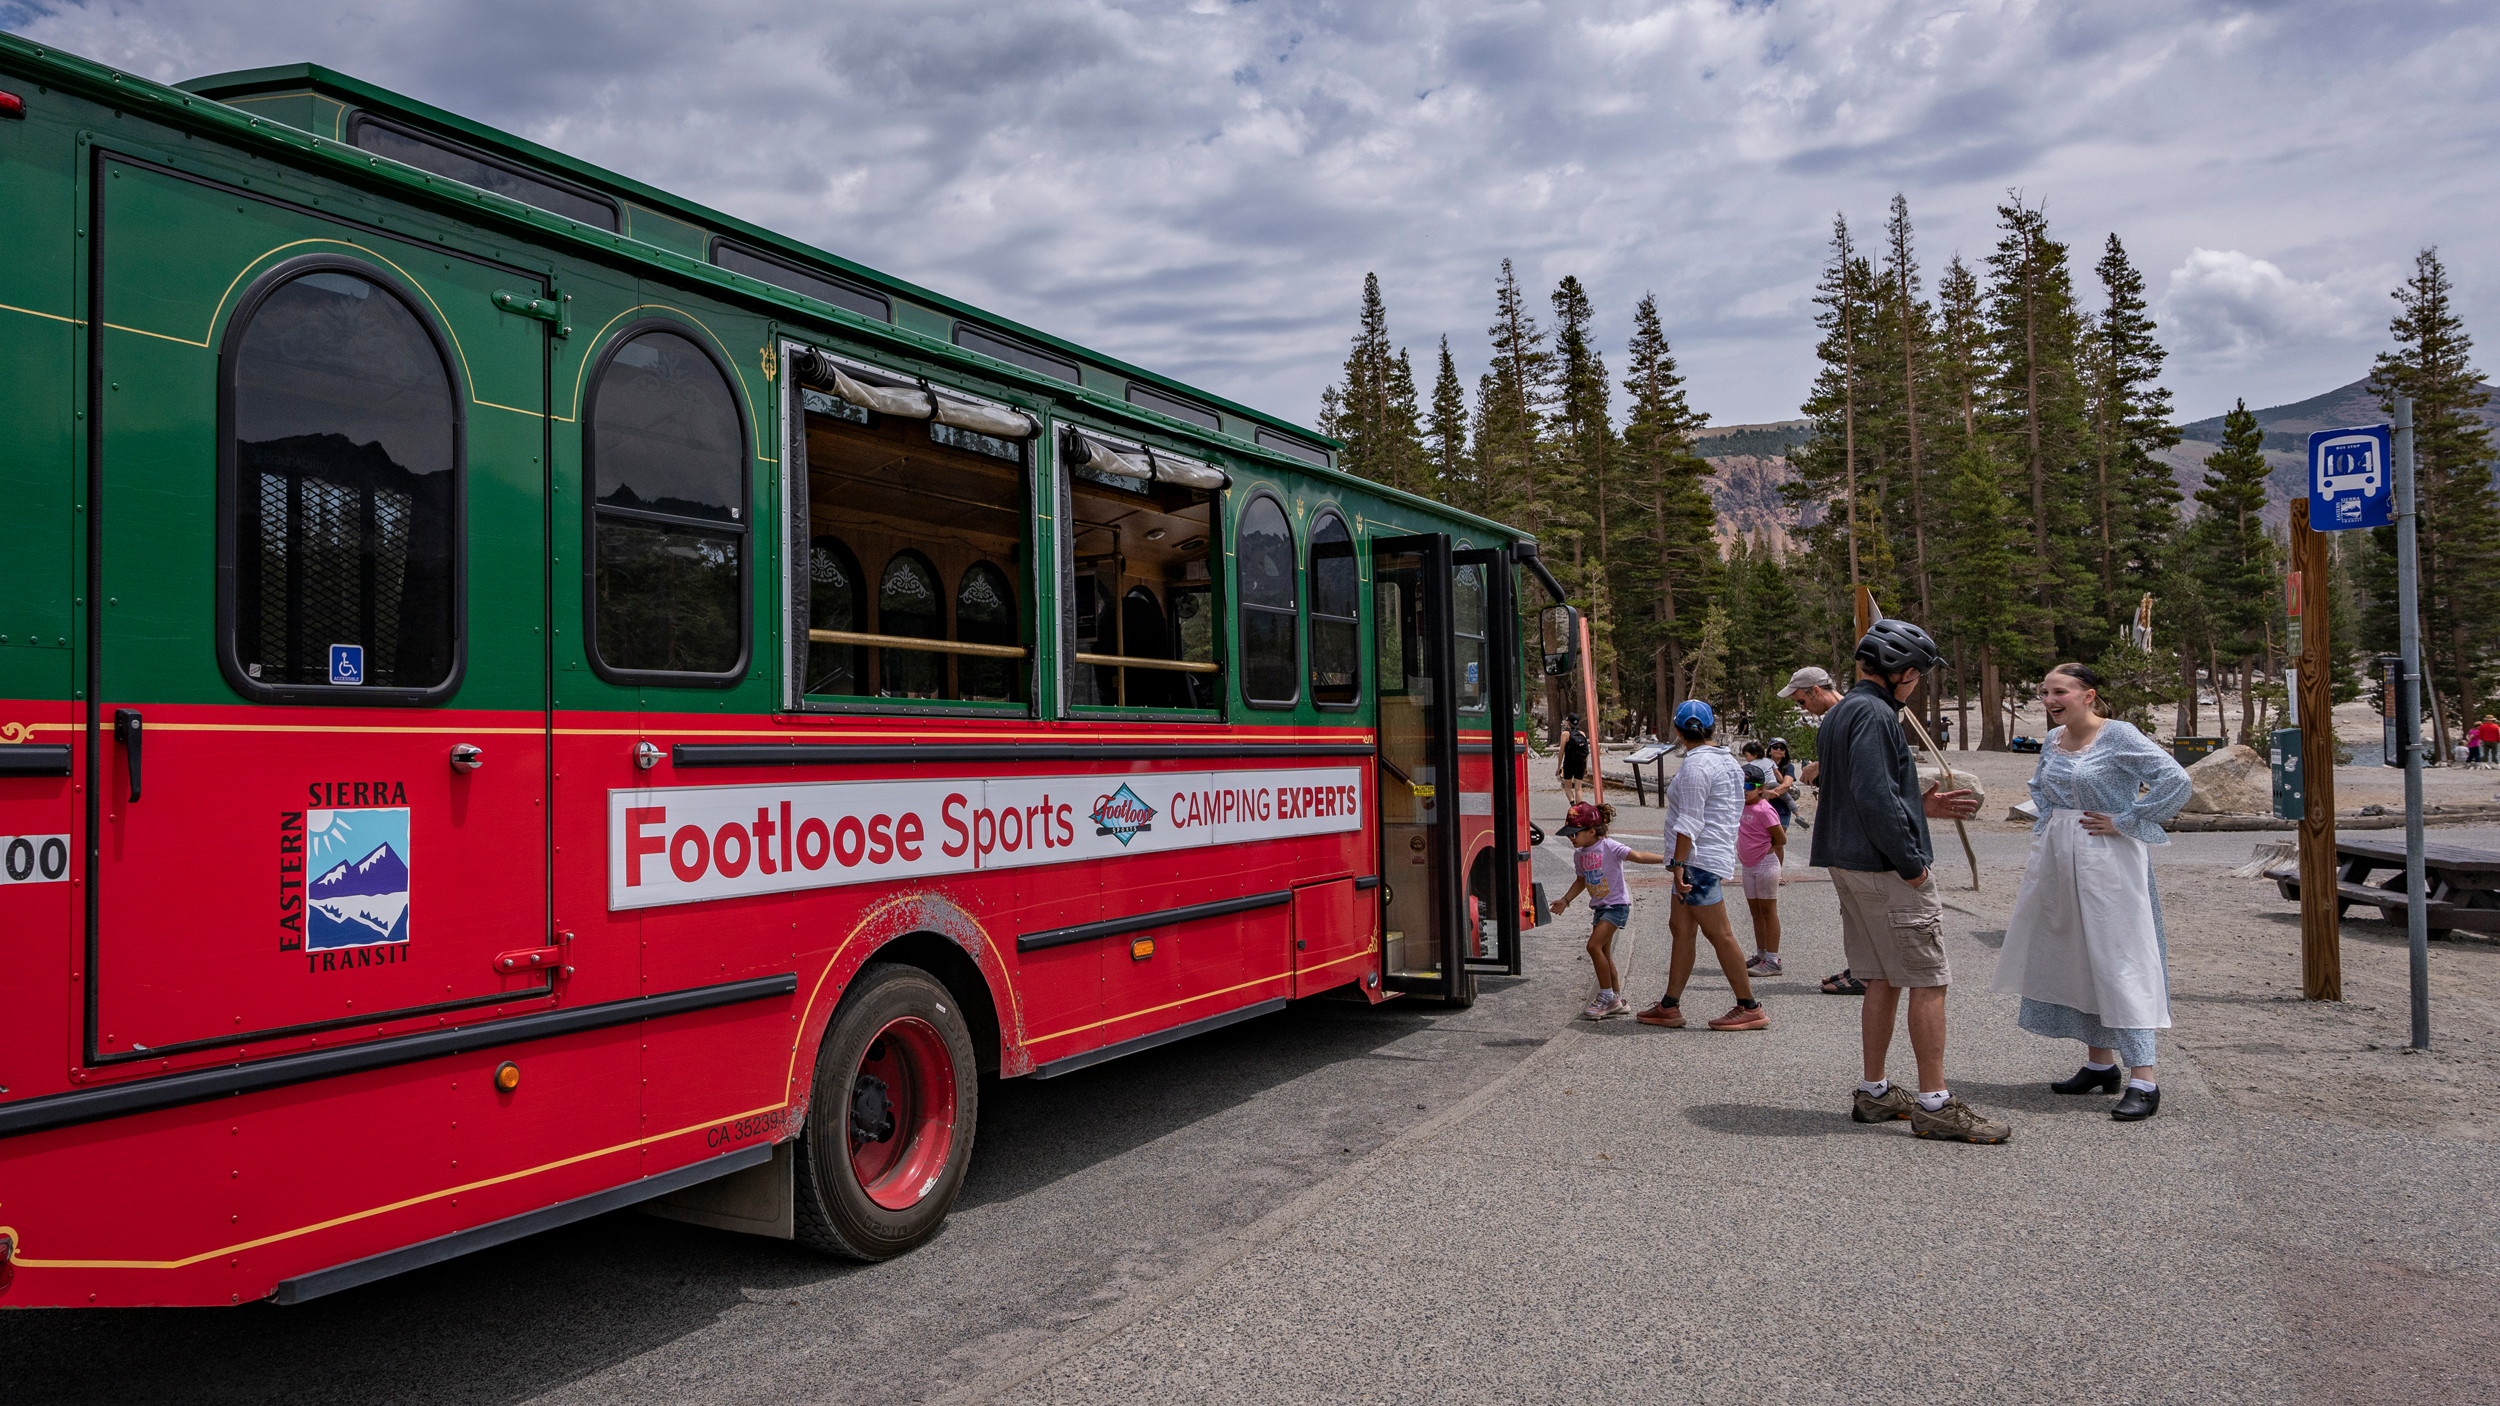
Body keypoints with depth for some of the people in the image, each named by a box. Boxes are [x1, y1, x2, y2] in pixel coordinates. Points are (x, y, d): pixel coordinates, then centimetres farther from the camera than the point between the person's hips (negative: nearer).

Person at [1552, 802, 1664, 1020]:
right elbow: (1581, 881, 20)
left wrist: (1665, 858, -30)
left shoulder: (1609, 847, -15)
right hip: (1599, 906, 8)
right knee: (1604, 953, 10)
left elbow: (1637, 856, -21)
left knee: (1594, 945, -18)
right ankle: (1617, 999, 21)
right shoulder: (1579, 854, 6)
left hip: (1616, 904, -8)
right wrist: (1565, 900, 11)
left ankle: (1606, 997, -8)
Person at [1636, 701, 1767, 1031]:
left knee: (1719, 933, -5)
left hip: (1699, 858, -10)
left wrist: (1679, 864, -19)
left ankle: (1749, 1008, 0)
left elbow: (1690, 821, -19)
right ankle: (1669, 1006, 13)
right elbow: (1734, 813, 20)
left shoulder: (1696, 764, -14)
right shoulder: (1727, 761, 14)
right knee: (1681, 927, 11)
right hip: (1718, 853, 10)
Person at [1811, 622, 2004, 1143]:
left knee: (1883, 980, 14)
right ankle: (1935, 1104, -1)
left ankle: (1874, 1093, 19)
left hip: (1849, 863, 10)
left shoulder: (1838, 714, 17)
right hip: (1884, 867, -10)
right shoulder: (1873, 714, -15)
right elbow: (1873, 796, -23)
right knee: (1928, 981, -4)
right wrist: (1910, 861, -17)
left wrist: (1921, 805, 19)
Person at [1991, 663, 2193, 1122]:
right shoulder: (2053, 740, 10)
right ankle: (2100, 1063, 25)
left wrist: (2124, 821, -16)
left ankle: (2144, 1079, -6)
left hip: (2108, 862, -8)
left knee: (2120, 962, -9)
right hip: (2059, 864, 8)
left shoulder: (2119, 736, -11)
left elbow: (2177, 782, -20)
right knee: (2073, 960, 12)